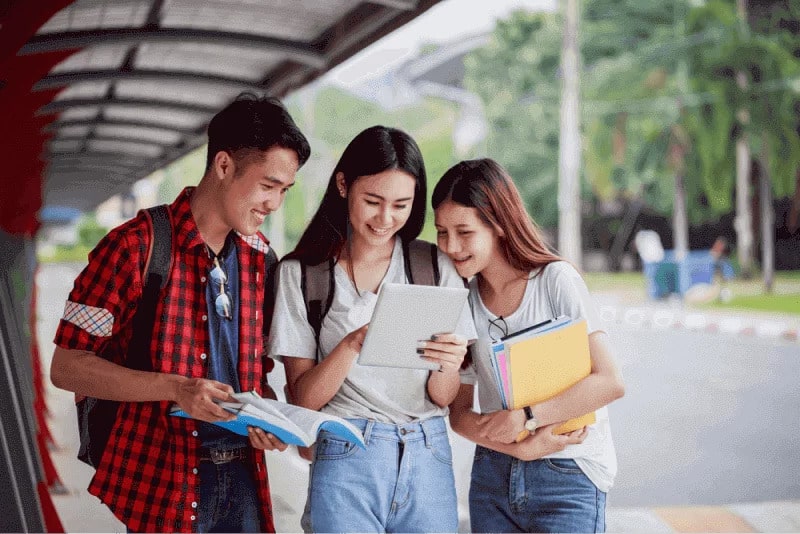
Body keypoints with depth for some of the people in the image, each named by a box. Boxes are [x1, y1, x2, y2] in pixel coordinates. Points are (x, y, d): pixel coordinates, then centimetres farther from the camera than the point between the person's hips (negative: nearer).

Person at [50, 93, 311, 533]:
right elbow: (66, 367, -12)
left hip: (243, 476, 5)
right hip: (162, 482, -5)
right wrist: (175, 389, -23)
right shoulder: (135, 246, -10)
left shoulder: (260, 256, 8)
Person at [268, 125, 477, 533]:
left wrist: (447, 365, -18)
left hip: (428, 458, 2)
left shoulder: (435, 267, 4)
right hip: (347, 459, -2)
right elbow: (301, 398, -4)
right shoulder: (300, 273, -1)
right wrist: (352, 345, -21)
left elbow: (443, 398, 4)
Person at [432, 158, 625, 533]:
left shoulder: (555, 280, -9)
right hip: (493, 476, 4)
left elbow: (609, 381, -16)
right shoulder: (463, 300, 2)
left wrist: (525, 417, -20)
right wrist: (519, 448, -13)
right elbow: (458, 411, 2)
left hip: (567, 478, -4)